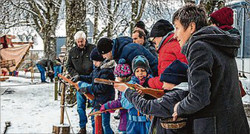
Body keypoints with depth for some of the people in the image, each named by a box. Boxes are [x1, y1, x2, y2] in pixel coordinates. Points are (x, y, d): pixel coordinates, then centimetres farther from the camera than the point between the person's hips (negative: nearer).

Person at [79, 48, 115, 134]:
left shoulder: (107, 71, -21)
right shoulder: (97, 69, 8)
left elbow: (102, 88, -25)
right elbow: (90, 79, 20)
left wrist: (88, 89, -19)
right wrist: (79, 77, 7)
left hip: (105, 102, -10)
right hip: (97, 101, 10)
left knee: (105, 124, -4)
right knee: (94, 120, 22)